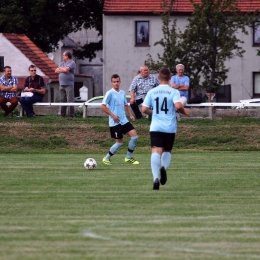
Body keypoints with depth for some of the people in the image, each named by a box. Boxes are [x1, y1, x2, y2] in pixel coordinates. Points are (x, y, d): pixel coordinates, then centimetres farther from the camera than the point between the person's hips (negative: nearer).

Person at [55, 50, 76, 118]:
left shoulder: (72, 63, -2)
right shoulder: (62, 63, 20)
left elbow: (66, 69, -16)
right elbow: (56, 71, 12)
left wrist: (60, 69, 3)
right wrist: (63, 70, -5)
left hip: (69, 85, -7)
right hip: (62, 84, 7)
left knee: (70, 101, -8)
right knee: (62, 100, 7)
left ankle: (71, 115, -7)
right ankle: (62, 114, 11)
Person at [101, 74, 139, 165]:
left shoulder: (122, 93, 11)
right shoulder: (110, 93, -9)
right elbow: (103, 106, -12)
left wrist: (130, 115, 10)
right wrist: (112, 115, -18)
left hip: (124, 120, 6)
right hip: (115, 122, -6)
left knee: (134, 136, -5)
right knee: (119, 142, -4)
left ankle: (128, 157, 8)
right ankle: (106, 158, 14)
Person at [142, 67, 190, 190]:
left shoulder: (152, 92, 4)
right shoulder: (173, 92, -3)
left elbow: (144, 109, 2)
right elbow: (178, 106, -19)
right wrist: (185, 111, 3)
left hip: (155, 127, 0)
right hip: (170, 128, 0)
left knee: (156, 151, -11)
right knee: (167, 151, 20)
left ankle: (156, 178, -31)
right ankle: (164, 167, -11)